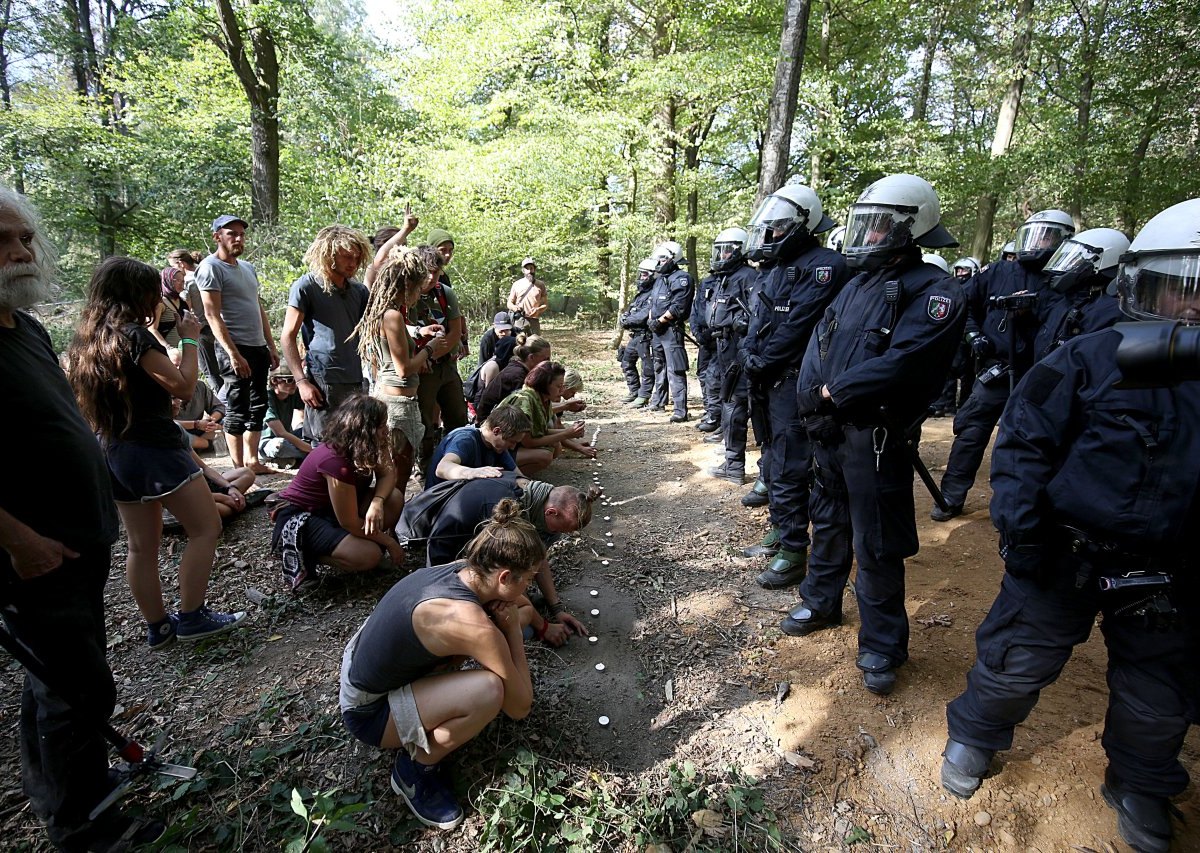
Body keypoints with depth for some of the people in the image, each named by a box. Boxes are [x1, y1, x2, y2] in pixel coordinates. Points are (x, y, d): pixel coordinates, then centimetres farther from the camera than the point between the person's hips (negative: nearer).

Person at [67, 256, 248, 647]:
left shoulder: (84, 342, 10)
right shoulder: (133, 334, -15)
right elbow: (183, 385, -15)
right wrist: (190, 339, -5)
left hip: (113, 452, 9)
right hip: (154, 448, -9)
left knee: (142, 546, 15)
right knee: (206, 529, 2)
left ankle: (157, 627, 25)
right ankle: (191, 618, 6)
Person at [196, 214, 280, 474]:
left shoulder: (248, 267, 17)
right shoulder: (211, 267, -7)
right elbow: (212, 315, -14)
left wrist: (271, 346, 15)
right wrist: (233, 354, -21)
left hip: (258, 347, 8)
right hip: (235, 349, -8)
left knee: (258, 406, 11)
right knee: (237, 410, -3)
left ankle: (252, 461, 20)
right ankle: (239, 468, 4)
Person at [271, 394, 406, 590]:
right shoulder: (335, 461, -32)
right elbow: (350, 523, -26)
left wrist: (377, 501, -29)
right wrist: (389, 542, -16)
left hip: (330, 509, 8)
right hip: (299, 520, -8)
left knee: (394, 498, -12)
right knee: (370, 555, -28)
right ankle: (305, 553, -6)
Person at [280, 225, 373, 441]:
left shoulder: (359, 291, 15)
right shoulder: (306, 286, -1)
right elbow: (288, 337, -3)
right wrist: (301, 381, -12)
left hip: (355, 382, 6)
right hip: (322, 382, -6)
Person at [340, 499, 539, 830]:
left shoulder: (463, 569, -10)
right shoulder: (473, 625, -34)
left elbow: (512, 599, 17)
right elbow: (519, 708, -18)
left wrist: (542, 623, 32)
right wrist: (513, 629, -13)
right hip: (367, 712, -7)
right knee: (489, 690, -30)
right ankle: (415, 768, -3)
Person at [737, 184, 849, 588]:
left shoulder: (824, 265, -13)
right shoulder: (774, 267, 16)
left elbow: (796, 328, -19)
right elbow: (757, 321, 12)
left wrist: (760, 363, -12)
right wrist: (750, 360, -4)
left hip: (793, 383, -9)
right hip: (767, 382, 9)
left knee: (787, 469, -6)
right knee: (774, 460, 17)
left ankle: (793, 553, 5)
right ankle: (779, 533, 32)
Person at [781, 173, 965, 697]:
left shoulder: (933, 293, -12)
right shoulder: (858, 283, 13)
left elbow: (901, 365, -24)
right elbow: (819, 342, 5)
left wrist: (834, 392, -15)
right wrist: (813, 398, -11)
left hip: (875, 438, -7)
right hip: (828, 429, 8)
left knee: (876, 547, 2)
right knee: (828, 523, 22)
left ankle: (881, 647, 19)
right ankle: (820, 604, 42)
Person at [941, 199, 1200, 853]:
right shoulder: (1091, 358, -12)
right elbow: (1022, 441, -13)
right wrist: (1019, 525, -21)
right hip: (1063, 558, -4)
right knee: (1015, 661, 10)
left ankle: (1140, 786, 47)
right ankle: (974, 737, 37)